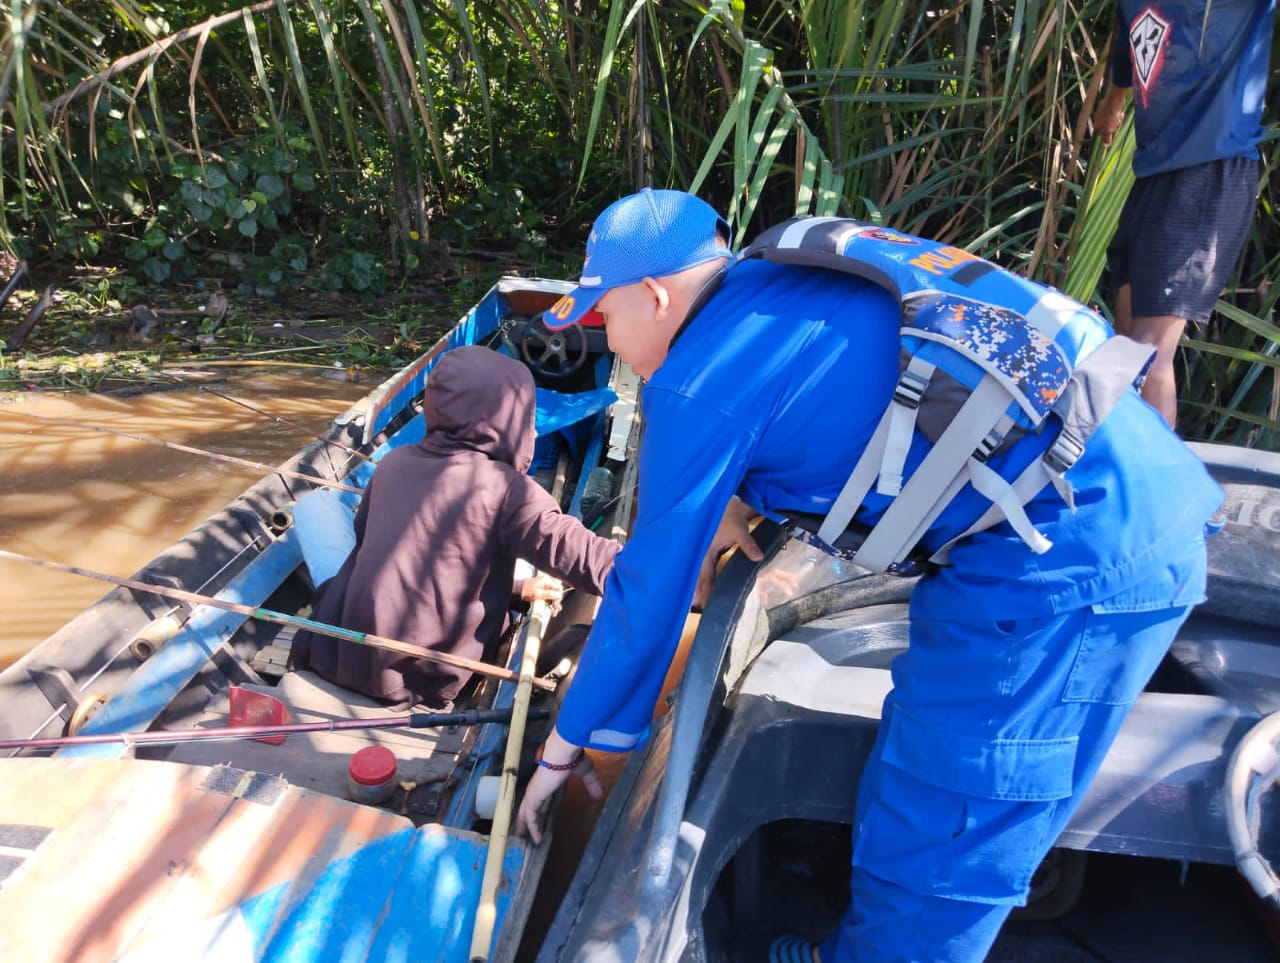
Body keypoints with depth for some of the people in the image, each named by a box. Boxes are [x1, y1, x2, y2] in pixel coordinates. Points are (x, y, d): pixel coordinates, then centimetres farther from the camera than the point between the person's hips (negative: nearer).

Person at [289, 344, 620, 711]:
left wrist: (512, 585, 18)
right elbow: (577, 552, -19)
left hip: (340, 653, 4)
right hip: (422, 679, -4)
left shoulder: (393, 462, 5)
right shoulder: (505, 488, -12)